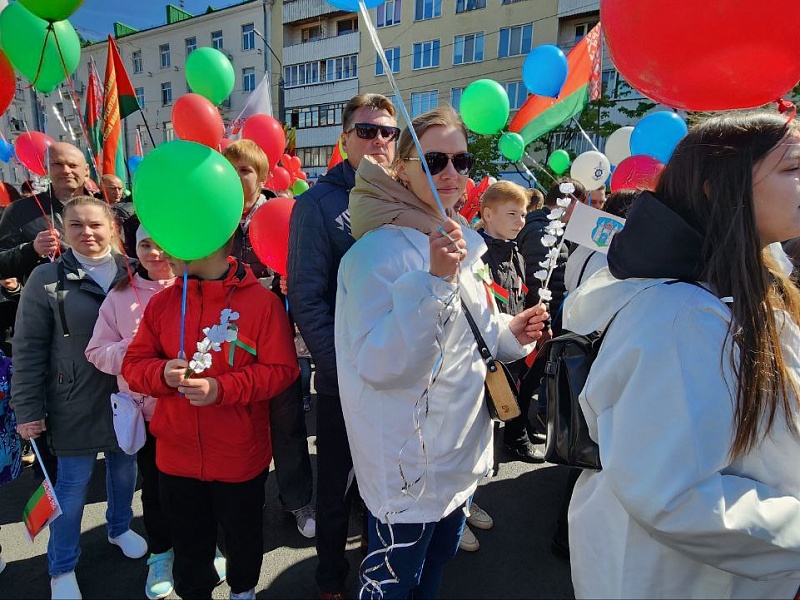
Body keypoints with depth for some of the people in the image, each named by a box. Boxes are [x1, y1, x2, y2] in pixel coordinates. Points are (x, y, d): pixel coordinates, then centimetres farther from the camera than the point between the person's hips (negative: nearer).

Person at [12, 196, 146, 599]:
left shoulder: (132, 273, 0)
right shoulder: (47, 279, -7)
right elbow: (29, 349, -5)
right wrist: (28, 409, -6)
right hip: (76, 402, -2)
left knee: (125, 468, 18)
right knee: (73, 483, 9)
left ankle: (120, 528, 45)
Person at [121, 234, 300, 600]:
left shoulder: (261, 301, -13)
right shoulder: (162, 302, 0)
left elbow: (281, 370, -14)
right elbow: (133, 364, 3)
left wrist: (221, 388, -24)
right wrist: (163, 374, -19)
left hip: (240, 457, -2)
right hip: (177, 456, 3)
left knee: (243, 538, 20)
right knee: (188, 542, 21)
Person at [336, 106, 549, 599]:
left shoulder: (459, 242, 6)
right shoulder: (378, 250, -20)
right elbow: (379, 364, -28)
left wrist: (510, 331, -2)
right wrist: (434, 280, -35)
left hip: (460, 455, 8)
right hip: (408, 469, -7)